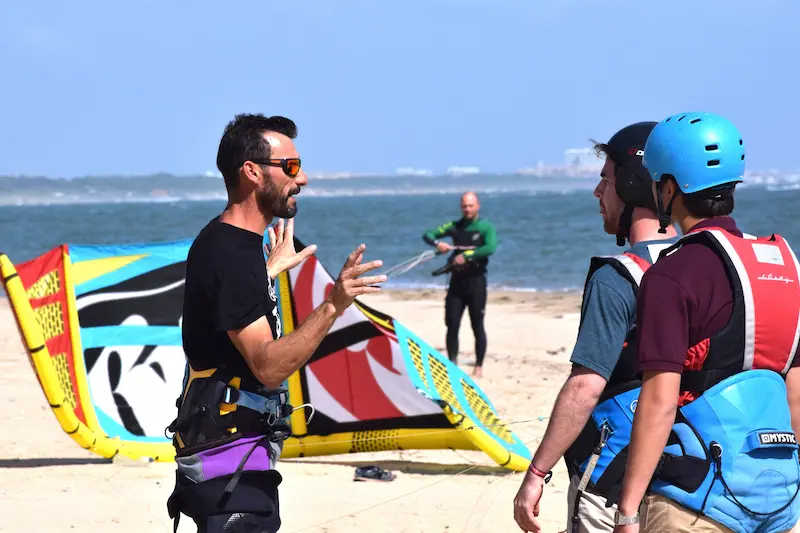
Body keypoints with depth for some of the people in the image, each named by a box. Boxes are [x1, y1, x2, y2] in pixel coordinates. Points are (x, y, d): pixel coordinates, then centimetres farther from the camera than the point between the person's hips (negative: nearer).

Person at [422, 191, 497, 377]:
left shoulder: (486, 227, -3)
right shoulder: (455, 226, 10)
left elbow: (490, 248, -21)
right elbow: (428, 234, 8)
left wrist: (466, 255, -24)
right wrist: (437, 243, -14)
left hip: (476, 280, -4)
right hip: (456, 280, 4)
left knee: (477, 326, 1)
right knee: (452, 325, 1)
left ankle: (479, 367, 9)